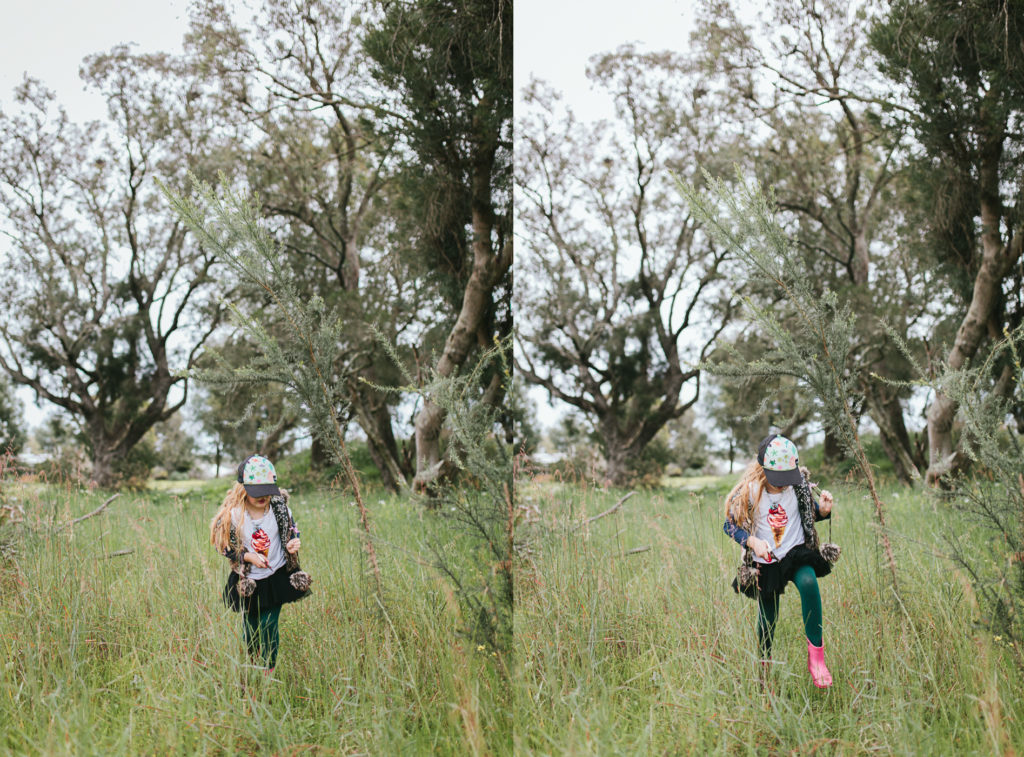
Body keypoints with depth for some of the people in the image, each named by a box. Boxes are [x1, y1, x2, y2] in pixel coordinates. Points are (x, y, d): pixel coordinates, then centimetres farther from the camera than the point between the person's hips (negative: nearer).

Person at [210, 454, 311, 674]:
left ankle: (269, 672, 20)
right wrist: (249, 556, -22)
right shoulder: (232, 514, -20)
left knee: (269, 626, 0)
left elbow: (292, 529, 4)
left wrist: (295, 542, -19)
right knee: (250, 627, 15)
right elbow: (225, 546, -8)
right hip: (247, 582, 0)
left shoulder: (279, 506, -14)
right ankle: (252, 667, 43)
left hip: (276, 577, 0)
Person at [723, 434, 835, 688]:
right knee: (767, 618, 8)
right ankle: (764, 667, 38)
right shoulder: (748, 491, -13)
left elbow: (811, 513, 9)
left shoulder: (799, 485, -7)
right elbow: (730, 525, -5)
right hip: (765, 562, 0)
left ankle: (815, 653, -24)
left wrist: (823, 510, -15)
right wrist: (752, 541, -23)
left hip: (797, 553, 0)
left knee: (808, 583, -33)